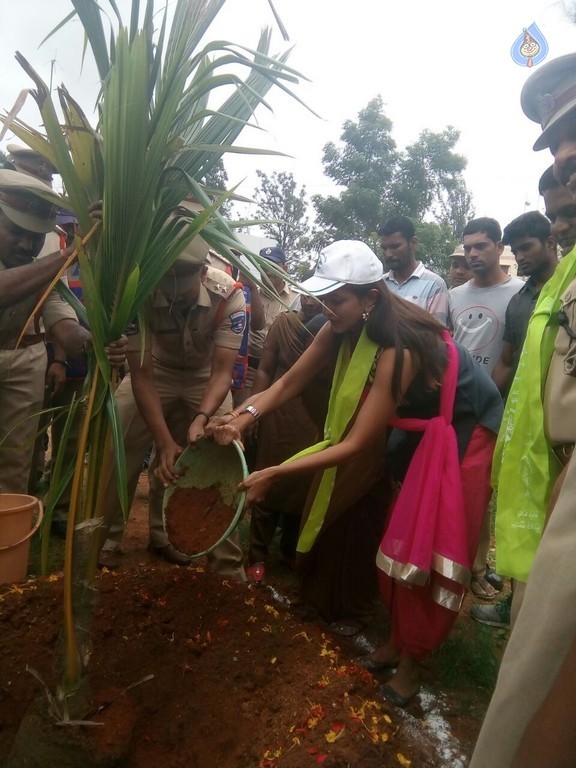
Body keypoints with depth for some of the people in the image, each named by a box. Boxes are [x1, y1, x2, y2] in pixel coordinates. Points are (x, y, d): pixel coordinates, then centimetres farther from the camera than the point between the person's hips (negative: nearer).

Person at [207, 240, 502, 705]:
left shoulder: (398, 350, -36)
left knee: (435, 554, 1)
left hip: (464, 434, -7)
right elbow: (290, 381, -9)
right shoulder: (343, 328, -13)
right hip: (419, 430, 7)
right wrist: (244, 419, -26)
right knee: (400, 540, 12)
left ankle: (411, 661, 18)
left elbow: (358, 445, -35)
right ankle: (399, 637, 31)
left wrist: (276, 474, -36)